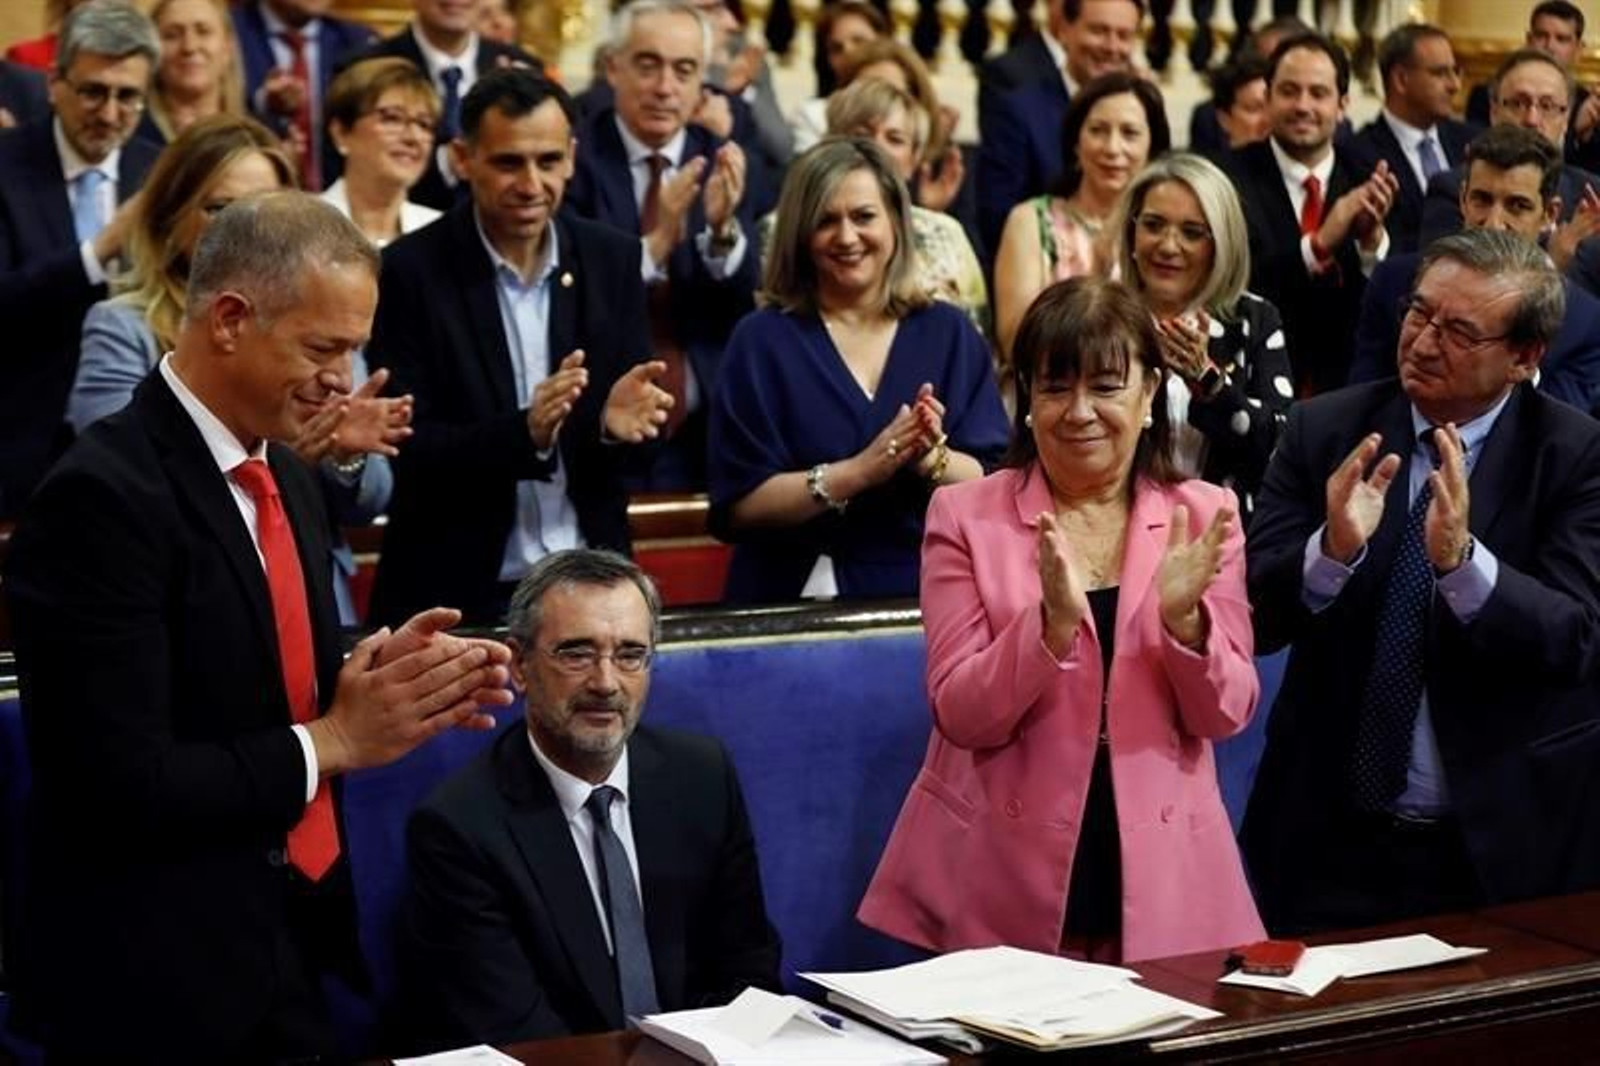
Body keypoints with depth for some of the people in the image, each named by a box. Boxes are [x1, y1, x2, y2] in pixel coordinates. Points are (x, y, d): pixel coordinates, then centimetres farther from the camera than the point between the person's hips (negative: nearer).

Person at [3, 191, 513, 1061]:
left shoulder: (285, 477, 9)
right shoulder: (105, 495, -19)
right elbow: (123, 788, -23)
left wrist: (379, 687, -4)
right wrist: (333, 741, -16)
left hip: (291, 949, 8)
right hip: (164, 981, -8)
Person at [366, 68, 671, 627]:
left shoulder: (612, 259, 2)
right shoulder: (411, 270, -7)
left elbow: (642, 433, 3)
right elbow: (406, 449, -11)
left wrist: (618, 423, -19)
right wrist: (524, 432, -26)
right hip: (454, 592, -3)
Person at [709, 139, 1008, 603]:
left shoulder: (949, 333, 9)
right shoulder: (762, 340, 4)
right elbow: (738, 506, -4)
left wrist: (931, 458, -12)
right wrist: (858, 472, -13)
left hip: (930, 595, 2)